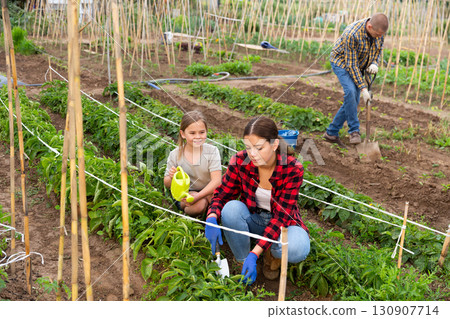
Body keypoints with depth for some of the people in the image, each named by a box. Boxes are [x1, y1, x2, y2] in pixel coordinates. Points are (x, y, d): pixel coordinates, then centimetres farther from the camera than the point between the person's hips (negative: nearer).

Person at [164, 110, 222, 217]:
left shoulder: (212, 151, -12)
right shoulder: (175, 155, -10)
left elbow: (216, 180, -19)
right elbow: (166, 184, -1)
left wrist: (198, 196, -32)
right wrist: (172, 178, -27)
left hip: (207, 191, 2)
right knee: (199, 205, -33)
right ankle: (185, 209, 0)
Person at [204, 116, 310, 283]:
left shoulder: (293, 169, -25)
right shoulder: (240, 160, -19)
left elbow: (281, 215, -27)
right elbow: (222, 194, -8)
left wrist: (255, 254, -36)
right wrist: (212, 220, -32)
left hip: (281, 222, -2)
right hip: (252, 218, 2)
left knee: (297, 249, -35)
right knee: (231, 208, -32)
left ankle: (273, 253, 3)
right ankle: (242, 262, -10)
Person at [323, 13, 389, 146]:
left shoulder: (379, 30, -16)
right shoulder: (352, 34, -35)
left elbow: (378, 50, 3)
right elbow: (351, 64, -30)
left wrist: (374, 64, -20)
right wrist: (363, 88, -30)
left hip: (359, 65, 7)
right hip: (342, 62, -6)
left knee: (354, 101, 1)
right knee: (350, 92, -29)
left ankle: (331, 133, 9)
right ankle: (354, 130, -16)